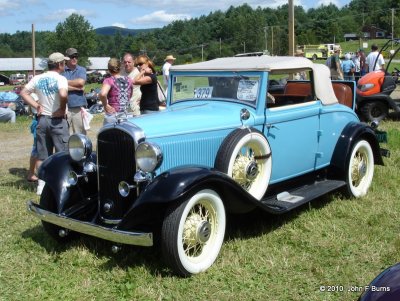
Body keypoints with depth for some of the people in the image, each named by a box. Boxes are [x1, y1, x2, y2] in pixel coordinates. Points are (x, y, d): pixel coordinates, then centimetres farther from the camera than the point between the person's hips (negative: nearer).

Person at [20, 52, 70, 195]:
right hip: (57, 120, -6)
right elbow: (63, 94, -30)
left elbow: (23, 93, 6)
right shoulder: (60, 79, -12)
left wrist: (36, 106, 3)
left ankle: (41, 185, 15)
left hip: (42, 119, 6)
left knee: (43, 156, 12)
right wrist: (63, 108, -14)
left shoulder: (37, 78, 6)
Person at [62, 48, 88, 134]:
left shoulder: (81, 70, 9)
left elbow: (81, 82, -9)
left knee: (80, 134, 6)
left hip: (79, 106, 1)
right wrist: (77, 88, -7)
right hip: (64, 107, -1)